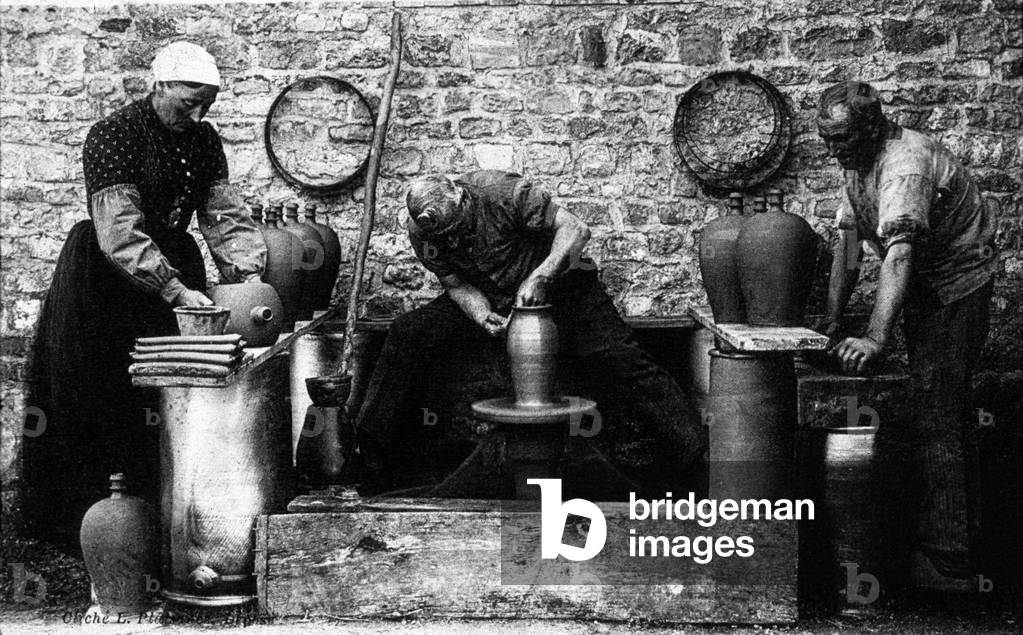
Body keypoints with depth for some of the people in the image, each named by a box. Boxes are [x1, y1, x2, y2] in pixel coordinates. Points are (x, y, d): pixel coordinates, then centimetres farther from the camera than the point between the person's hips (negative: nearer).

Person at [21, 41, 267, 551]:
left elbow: (225, 216, -1)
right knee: (97, 398, -4)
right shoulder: (112, 137, -18)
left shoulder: (204, 141, 2)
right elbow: (120, 232, -28)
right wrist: (176, 291, -37)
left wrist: (246, 273, -20)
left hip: (172, 265, 6)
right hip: (106, 276, -6)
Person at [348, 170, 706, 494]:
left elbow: (575, 230, -26)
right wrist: (481, 315, -25)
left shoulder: (503, 193, -28)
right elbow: (457, 284, -4)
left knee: (615, 357, -22)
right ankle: (370, 445, -4)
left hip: (556, 285, -4)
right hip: (487, 300, 4)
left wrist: (539, 278, -36)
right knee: (407, 336, -14)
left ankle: (694, 449, -18)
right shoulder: (422, 235, -13)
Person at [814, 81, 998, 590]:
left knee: (935, 418, -15)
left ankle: (947, 560, -12)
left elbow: (899, 255, -41)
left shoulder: (904, 164, -29)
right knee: (939, 409, 19)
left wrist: (876, 338, -50)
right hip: (924, 293, 10)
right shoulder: (857, 164, 3)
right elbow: (848, 243, 4)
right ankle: (959, 523, 34)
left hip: (957, 289, -10)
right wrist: (831, 318, -1)